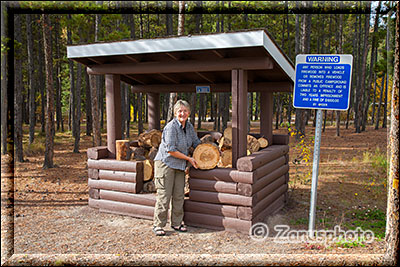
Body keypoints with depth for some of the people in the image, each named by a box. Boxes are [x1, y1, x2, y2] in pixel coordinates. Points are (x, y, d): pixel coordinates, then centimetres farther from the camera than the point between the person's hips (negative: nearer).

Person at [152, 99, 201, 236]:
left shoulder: (189, 126, 7)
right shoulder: (171, 127, -17)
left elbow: (196, 143, 19)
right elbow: (170, 149, -19)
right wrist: (189, 158, -14)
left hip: (179, 166, 7)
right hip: (165, 163, -7)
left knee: (179, 195, 9)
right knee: (164, 195, -5)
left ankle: (176, 223, 22)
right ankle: (158, 225, 6)